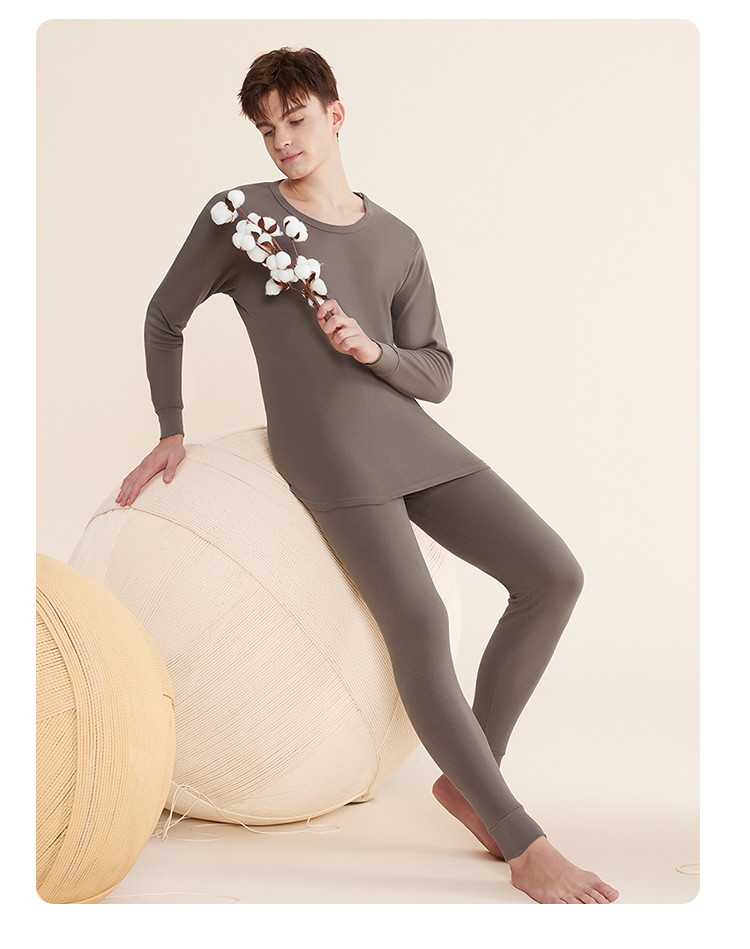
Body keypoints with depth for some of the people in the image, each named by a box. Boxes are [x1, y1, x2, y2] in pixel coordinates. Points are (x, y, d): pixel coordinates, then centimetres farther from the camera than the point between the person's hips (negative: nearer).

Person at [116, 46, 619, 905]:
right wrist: (171, 432, 9)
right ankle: (523, 842, -13)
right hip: (323, 449, -5)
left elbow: (436, 375, 11)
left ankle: (466, 779, 5)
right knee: (418, 622, -22)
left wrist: (372, 350, -9)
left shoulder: (397, 243, 13)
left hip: (410, 437, 5)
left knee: (553, 576, -8)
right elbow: (164, 318, 14)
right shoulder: (239, 216, 3)